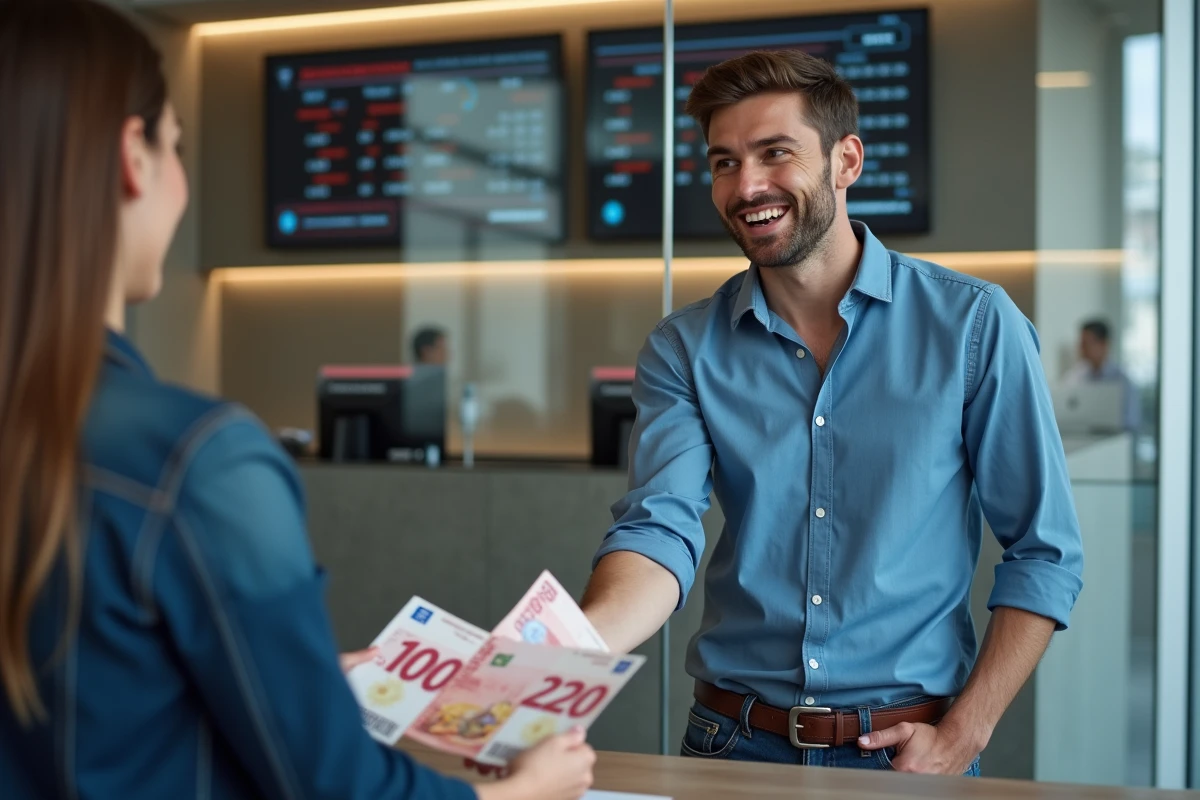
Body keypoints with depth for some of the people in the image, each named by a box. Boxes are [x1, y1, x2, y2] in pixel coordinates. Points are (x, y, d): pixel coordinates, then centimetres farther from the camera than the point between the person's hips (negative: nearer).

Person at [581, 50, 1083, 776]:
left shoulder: (973, 325, -5)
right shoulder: (684, 352, -1)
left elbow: (1044, 553, -4)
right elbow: (661, 528, -14)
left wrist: (961, 737, -10)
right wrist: (580, 645, -34)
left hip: (905, 749, -1)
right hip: (736, 743, 2)